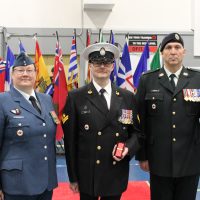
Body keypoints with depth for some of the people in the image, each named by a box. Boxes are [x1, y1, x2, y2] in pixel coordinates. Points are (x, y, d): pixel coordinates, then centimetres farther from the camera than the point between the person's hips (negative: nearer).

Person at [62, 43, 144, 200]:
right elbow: (70, 140, -4)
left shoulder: (128, 97, 3)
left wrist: (128, 148, -12)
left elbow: (137, 132, 9)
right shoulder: (75, 97, -5)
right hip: (87, 174, -2)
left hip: (116, 174, 2)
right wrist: (73, 177, -3)